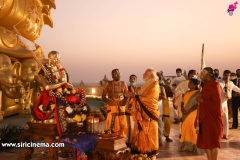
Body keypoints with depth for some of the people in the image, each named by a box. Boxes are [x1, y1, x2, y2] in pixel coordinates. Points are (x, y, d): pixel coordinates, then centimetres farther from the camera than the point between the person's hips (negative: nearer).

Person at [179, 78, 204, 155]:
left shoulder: (198, 93, -8)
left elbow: (198, 104, -16)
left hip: (193, 114, -7)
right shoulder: (187, 92, 13)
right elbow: (183, 102, 14)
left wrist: (189, 111, -18)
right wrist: (182, 109, -4)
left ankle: (195, 147, 2)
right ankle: (186, 146, 19)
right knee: (185, 130, 10)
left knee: (193, 130, -5)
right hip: (185, 115, 7)